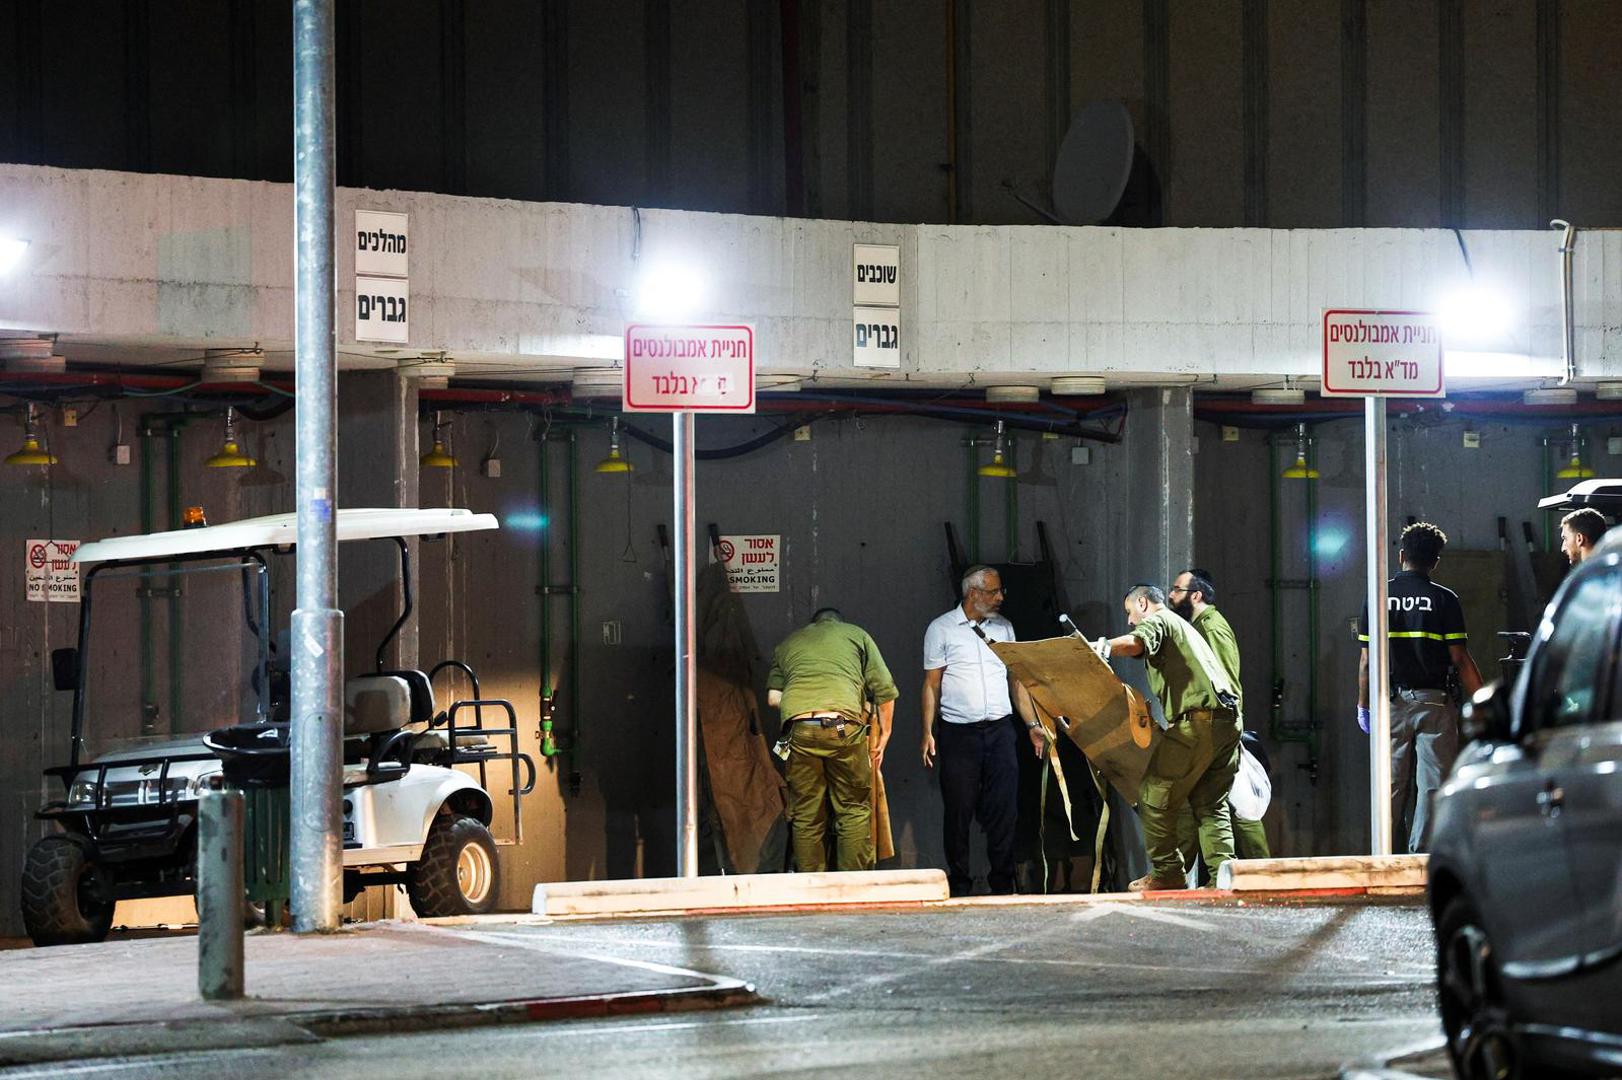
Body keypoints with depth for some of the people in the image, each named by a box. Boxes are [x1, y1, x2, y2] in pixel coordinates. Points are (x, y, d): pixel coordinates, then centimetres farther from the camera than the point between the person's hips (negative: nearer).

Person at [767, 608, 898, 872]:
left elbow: (772, 696, 17)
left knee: (806, 816, 8)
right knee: (854, 810, 7)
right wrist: (883, 737, 24)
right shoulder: (856, 634, 21)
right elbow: (885, 690, 15)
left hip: (799, 728, 2)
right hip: (844, 725, -2)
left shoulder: (787, 644, 27)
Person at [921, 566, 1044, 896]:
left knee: (1003, 810, -1)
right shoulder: (941, 629, 2)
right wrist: (927, 732, -6)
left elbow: (1015, 680, 17)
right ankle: (959, 886, 6)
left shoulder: (1003, 628, 13)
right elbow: (932, 684, 1)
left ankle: (1003, 883, 5)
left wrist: (1032, 725, 10)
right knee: (959, 811, -1)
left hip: (1000, 730, 3)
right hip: (959, 733, -3)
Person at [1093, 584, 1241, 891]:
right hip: (1228, 718, 9)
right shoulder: (1184, 627, 34)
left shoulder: (1157, 620, 5)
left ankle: (1166, 872, -1)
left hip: (1197, 719, -9)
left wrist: (1099, 648, -14)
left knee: (1155, 794, -2)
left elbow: (1133, 644, -18)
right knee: (1210, 805, 8)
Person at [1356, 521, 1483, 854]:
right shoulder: (1444, 599, -4)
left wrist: (1363, 706, 11)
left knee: (1391, 787, 8)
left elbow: (1367, 661, 2)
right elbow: (1460, 659, -6)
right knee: (1432, 784, 1)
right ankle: (1421, 853, -4)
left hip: (1391, 702, 2)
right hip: (1434, 700, -2)